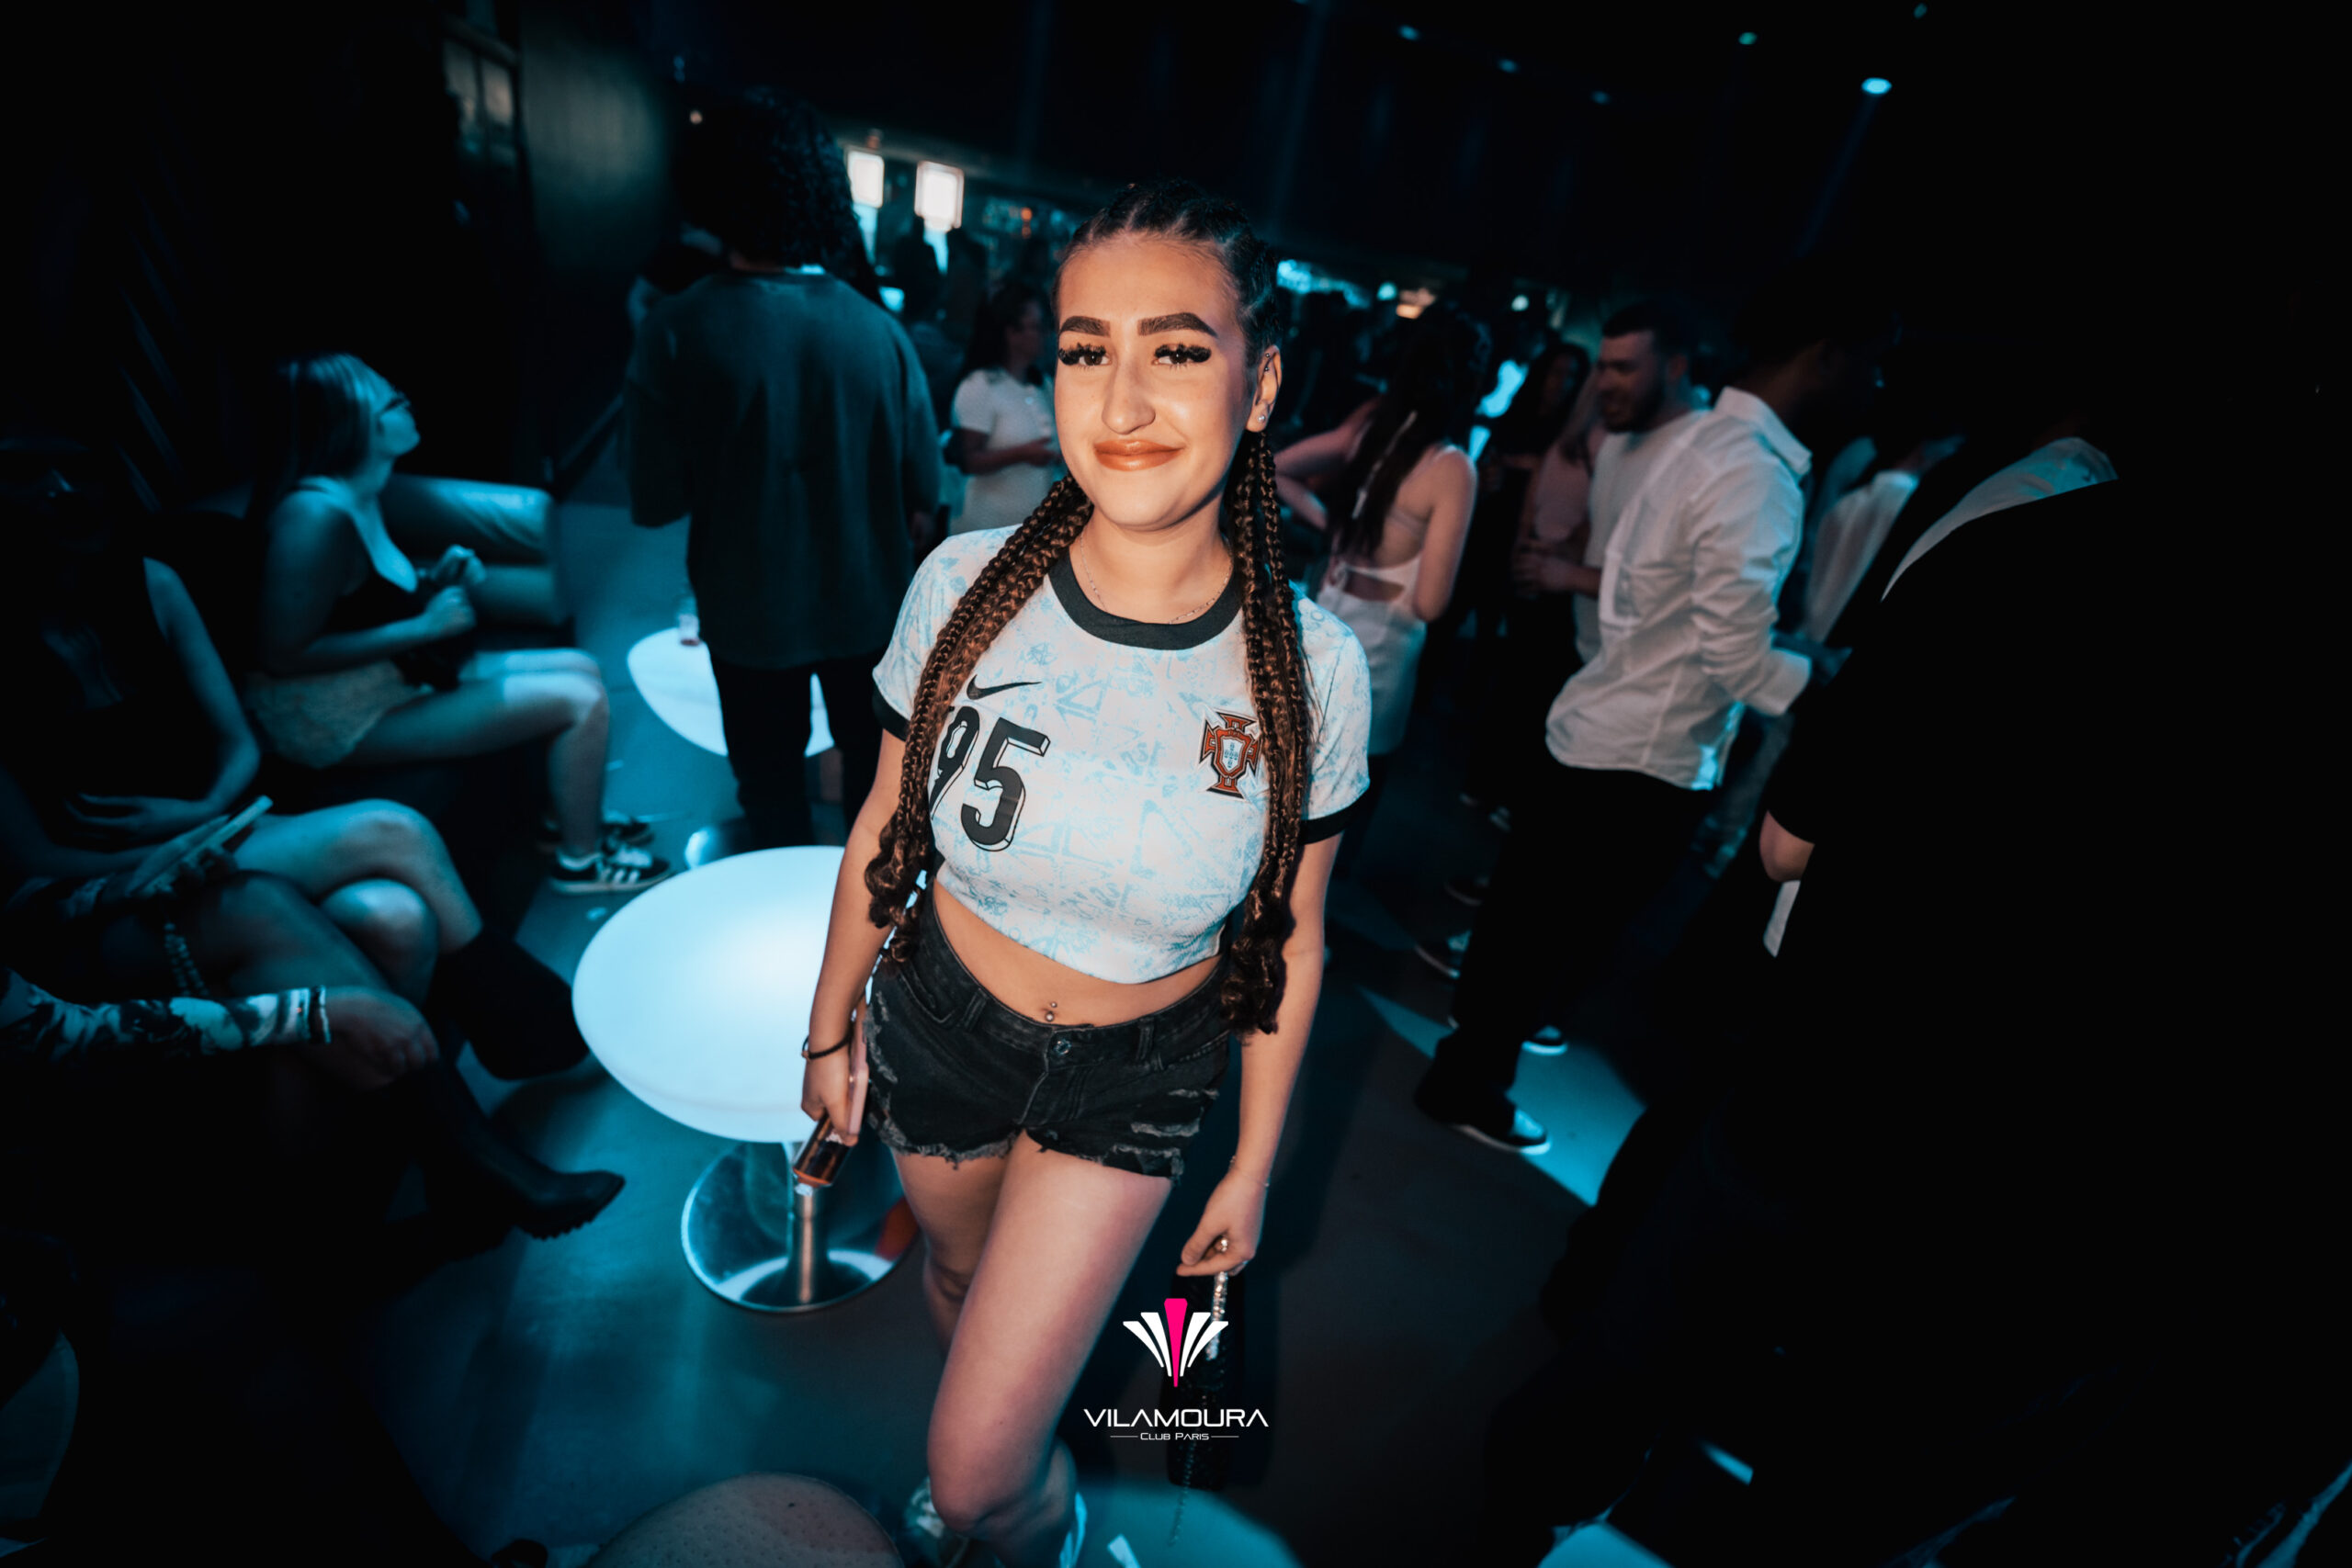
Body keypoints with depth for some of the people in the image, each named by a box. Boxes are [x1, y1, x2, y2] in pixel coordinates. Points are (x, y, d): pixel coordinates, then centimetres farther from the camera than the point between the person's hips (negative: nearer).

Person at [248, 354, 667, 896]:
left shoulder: (363, 493, 5)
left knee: (581, 668, 9)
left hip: (397, 674, 10)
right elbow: (283, 653, -25)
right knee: (582, 700, -17)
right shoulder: (317, 512, -24)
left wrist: (435, 578, 1)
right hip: (343, 718, -10)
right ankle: (581, 860, 1)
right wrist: (424, 627, -22)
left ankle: (572, 818, 22)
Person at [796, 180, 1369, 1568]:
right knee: (959, 1271, 30)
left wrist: (1254, 1168, 2)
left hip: (1137, 1081, -2)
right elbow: (886, 822, -2)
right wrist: (829, 1028, 8)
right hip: (939, 1025, 3)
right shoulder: (966, 584, -17)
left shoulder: (1311, 667, -20)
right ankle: (1004, 1431, 68)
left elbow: (1290, 939, -8)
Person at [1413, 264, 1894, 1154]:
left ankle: (1484, 1022, 47)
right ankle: (1469, 1089, 27)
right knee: (1566, 934, 8)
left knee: (1535, 900, 24)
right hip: (1650, 761, -8)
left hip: (1599, 723, 9)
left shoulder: (1706, 439, 8)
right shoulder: (1757, 473, -20)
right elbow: (1738, 659, -22)